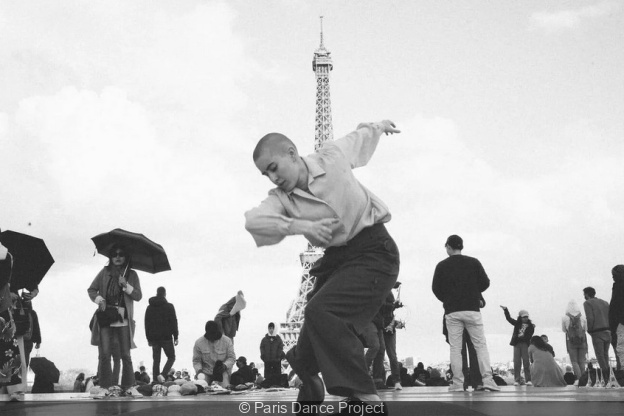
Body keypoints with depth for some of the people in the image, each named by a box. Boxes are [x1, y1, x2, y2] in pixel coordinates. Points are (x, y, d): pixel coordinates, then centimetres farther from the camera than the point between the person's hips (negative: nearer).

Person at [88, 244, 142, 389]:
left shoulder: (132, 275, 7)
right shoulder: (105, 272, 9)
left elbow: (138, 296, 2)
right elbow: (91, 290, 12)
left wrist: (126, 286, -13)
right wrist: (99, 299, -6)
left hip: (123, 320, 0)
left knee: (125, 355, 0)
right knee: (104, 354, -5)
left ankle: (128, 387, 9)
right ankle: (105, 387, 3)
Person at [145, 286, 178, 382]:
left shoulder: (149, 307, 10)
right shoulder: (169, 306, -2)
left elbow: (147, 324, 11)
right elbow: (174, 322, -4)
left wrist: (149, 338, 15)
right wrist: (175, 337, 0)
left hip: (153, 337, 4)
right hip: (166, 337, -4)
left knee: (156, 360, 8)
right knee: (171, 357, 6)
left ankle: (156, 380, 1)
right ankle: (162, 374, -16)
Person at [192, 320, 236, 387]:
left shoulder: (227, 341, -6)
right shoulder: (199, 342, -7)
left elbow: (232, 357, 0)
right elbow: (196, 361, 2)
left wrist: (225, 366, -19)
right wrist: (199, 370, -17)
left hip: (222, 371, -1)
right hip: (206, 372, 1)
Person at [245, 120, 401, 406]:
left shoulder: (332, 155, -7)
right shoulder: (282, 198, -2)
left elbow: (359, 136, 16)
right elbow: (253, 220, -23)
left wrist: (378, 126, 37)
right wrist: (301, 226, -34)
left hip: (373, 251, -5)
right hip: (336, 260, 5)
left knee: (320, 312, -29)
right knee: (307, 355, 5)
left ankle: (366, 398, -30)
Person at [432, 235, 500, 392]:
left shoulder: (442, 265, 2)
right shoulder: (474, 262, 3)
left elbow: (435, 288, 2)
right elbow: (485, 283, 2)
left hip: (452, 312, 0)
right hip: (472, 309, 0)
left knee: (455, 348, 3)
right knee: (481, 345, 4)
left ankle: (458, 383, -1)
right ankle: (487, 379, -6)